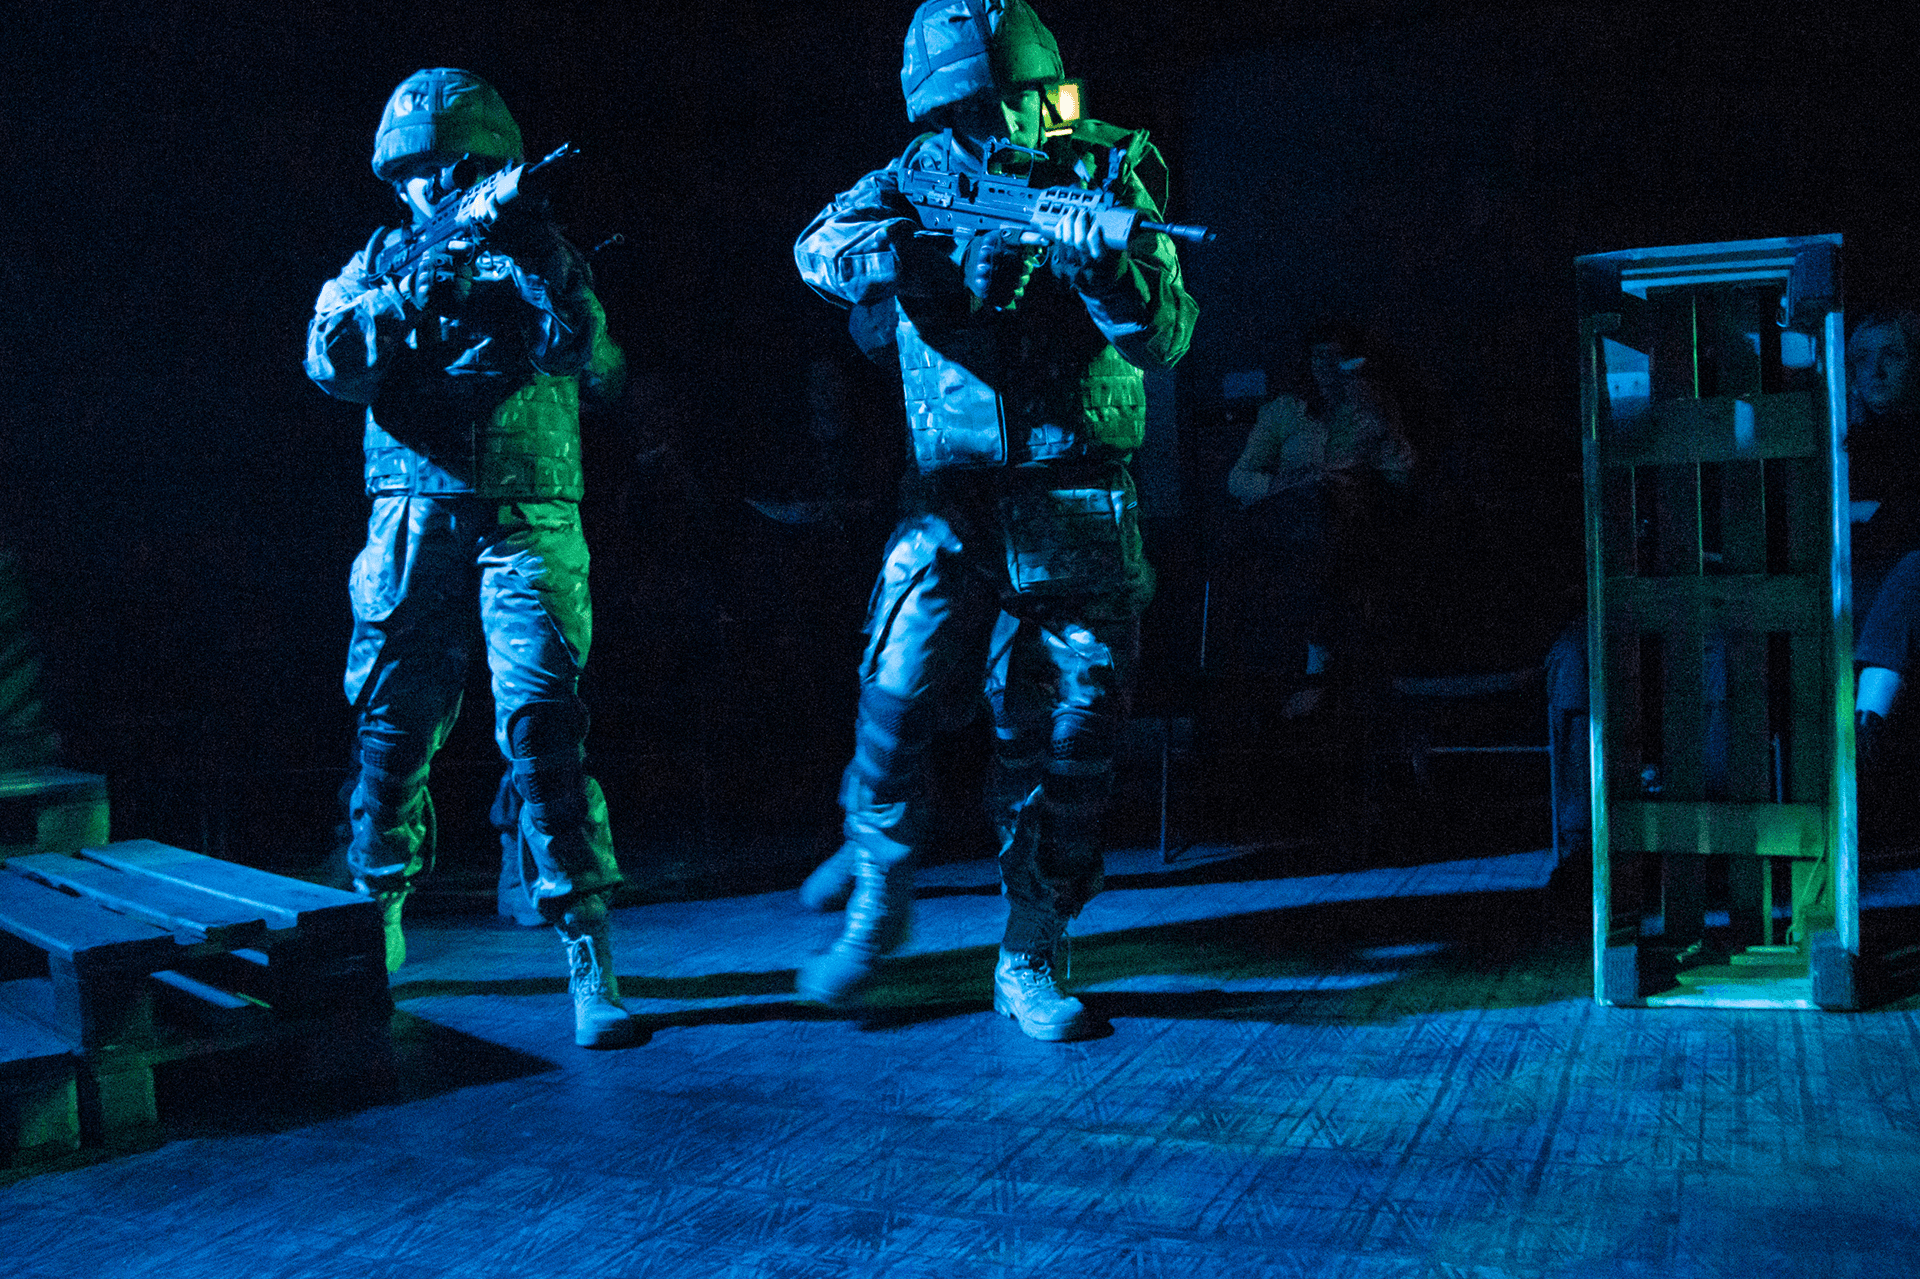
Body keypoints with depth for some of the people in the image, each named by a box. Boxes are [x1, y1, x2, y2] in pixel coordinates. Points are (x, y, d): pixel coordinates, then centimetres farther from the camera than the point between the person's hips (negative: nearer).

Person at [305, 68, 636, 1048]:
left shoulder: (539, 257, 10)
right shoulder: (380, 263, 14)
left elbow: (590, 357, -8)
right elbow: (333, 364, -3)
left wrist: (525, 262, -17)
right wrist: (407, 292, -15)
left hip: (527, 521, -2)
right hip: (414, 523, 3)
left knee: (540, 721, -14)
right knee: (391, 728, 7)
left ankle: (589, 955, -13)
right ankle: (374, 920, 28)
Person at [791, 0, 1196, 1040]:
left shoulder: (1107, 170, 3)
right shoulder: (924, 172, 7)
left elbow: (1167, 337, -6)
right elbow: (821, 249, -10)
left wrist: (1103, 267, -25)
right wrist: (956, 254, -25)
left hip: (1081, 508, 0)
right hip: (956, 502, 0)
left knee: (1080, 737, 0)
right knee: (895, 707, -6)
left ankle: (1029, 960, 14)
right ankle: (878, 905, 20)